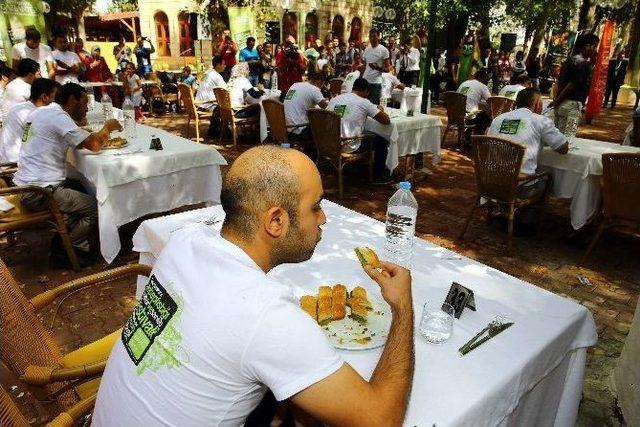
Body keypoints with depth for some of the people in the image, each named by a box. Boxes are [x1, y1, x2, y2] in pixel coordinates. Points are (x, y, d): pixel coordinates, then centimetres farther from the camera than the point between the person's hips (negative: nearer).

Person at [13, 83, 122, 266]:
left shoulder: (45, 112, 15)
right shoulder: (57, 116, -16)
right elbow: (94, 145, -21)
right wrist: (108, 127, -4)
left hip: (29, 184, 10)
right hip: (37, 192, -10)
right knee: (97, 208, -10)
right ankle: (63, 251, 6)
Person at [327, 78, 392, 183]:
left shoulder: (334, 99, 7)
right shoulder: (364, 102, -8)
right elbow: (386, 120, -3)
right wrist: (381, 110, 19)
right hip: (348, 147, -7)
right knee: (382, 141, 17)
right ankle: (378, 176, 27)